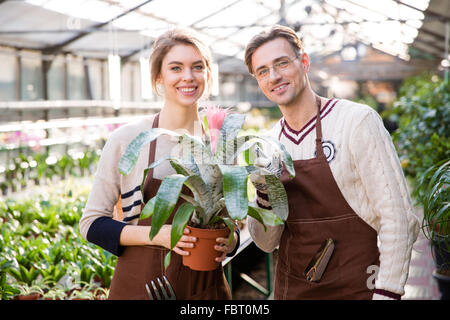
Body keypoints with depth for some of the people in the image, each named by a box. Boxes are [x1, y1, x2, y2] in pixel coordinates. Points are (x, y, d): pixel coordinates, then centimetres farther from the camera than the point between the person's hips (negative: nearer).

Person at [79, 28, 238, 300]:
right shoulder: (127, 139, -9)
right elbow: (92, 223, -5)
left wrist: (229, 241, -8)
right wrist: (156, 235, -18)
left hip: (206, 287, 3)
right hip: (139, 286, -3)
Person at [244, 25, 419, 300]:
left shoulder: (358, 120, -13)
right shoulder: (267, 145, 1)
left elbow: (399, 218, -14)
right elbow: (267, 243, 2)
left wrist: (385, 294, -19)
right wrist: (266, 194, -14)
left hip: (357, 288, -4)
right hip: (290, 289, 5)